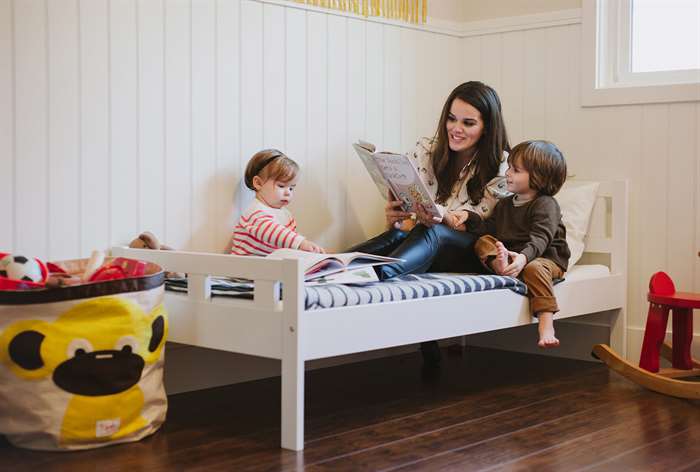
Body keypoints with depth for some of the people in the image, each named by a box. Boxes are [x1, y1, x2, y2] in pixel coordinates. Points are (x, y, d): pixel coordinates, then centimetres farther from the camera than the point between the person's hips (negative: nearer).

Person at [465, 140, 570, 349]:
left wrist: (524, 257, -42)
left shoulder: (545, 204, -9)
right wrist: (469, 218, -1)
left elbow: (540, 239, -24)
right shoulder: (505, 204, 17)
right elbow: (488, 228, 15)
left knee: (534, 269, -38)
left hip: (546, 257, -6)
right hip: (508, 253, 7)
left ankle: (546, 326, -45)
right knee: (483, 242, -11)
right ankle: (500, 264, -46)